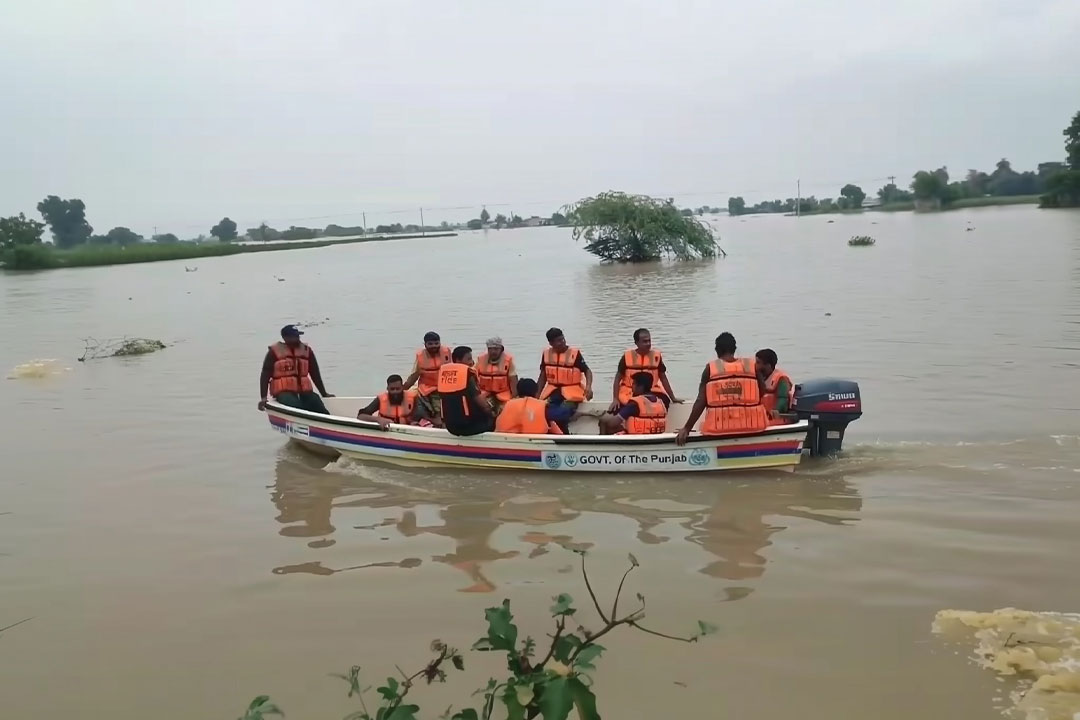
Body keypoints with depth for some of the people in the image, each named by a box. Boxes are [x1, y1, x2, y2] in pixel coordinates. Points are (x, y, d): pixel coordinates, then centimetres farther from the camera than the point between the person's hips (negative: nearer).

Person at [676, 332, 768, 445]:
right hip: (751, 424, 1)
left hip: (720, 427, -1)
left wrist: (687, 428, -4)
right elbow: (761, 394, 5)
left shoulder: (710, 368, -2)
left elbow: (701, 401, -6)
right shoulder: (752, 365, 2)